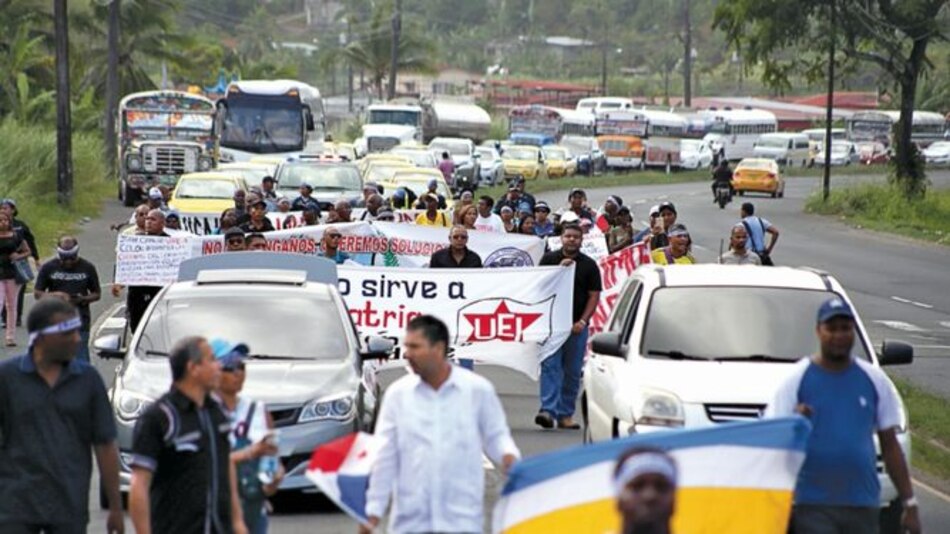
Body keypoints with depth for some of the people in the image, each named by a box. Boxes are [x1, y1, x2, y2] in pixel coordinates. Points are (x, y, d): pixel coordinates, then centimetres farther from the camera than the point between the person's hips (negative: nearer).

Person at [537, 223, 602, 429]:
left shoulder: (589, 265, 6)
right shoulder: (549, 259, 6)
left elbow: (594, 296, 3)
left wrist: (582, 321, -8)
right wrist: (560, 269, -13)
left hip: (577, 325, 1)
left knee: (573, 372, 4)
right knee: (550, 366, -13)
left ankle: (565, 415, 11)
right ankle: (548, 410, -20)